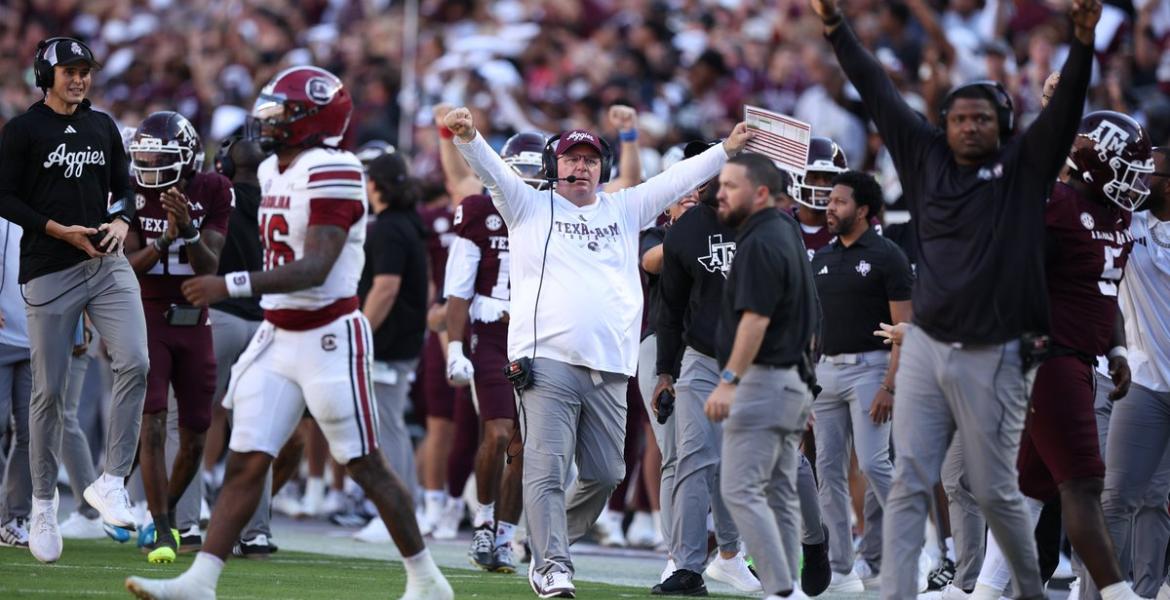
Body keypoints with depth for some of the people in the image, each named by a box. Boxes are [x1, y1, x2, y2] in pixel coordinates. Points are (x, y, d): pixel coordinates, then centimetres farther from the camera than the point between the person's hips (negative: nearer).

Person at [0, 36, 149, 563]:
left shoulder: (102, 126, 12)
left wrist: (122, 220, -3)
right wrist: (59, 230, -14)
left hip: (106, 264, 4)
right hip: (49, 272, -4)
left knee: (135, 364, -16)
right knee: (49, 391, 0)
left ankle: (110, 482, -7)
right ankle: (43, 505, 13)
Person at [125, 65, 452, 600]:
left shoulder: (331, 173, -17)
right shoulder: (273, 173, 11)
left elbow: (316, 269, -25)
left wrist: (232, 286, -29)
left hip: (328, 338, -8)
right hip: (276, 336, 8)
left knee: (366, 466, 1)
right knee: (245, 463, 1)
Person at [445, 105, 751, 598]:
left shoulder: (623, 210, 20)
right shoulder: (530, 207, 10)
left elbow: (676, 181, 19)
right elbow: (491, 169, -4)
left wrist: (727, 148, 14)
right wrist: (467, 136, -23)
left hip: (609, 370, 5)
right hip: (546, 362, -4)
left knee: (605, 474, 7)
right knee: (547, 469, -13)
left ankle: (550, 541, 27)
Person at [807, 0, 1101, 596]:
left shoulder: (1023, 166, 0)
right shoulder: (926, 156, 8)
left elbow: (1065, 106, -12)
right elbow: (878, 94, 10)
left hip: (992, 358, -3)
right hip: (925, 349, 3)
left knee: (995, 491, 4)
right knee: (907, 485, -2)